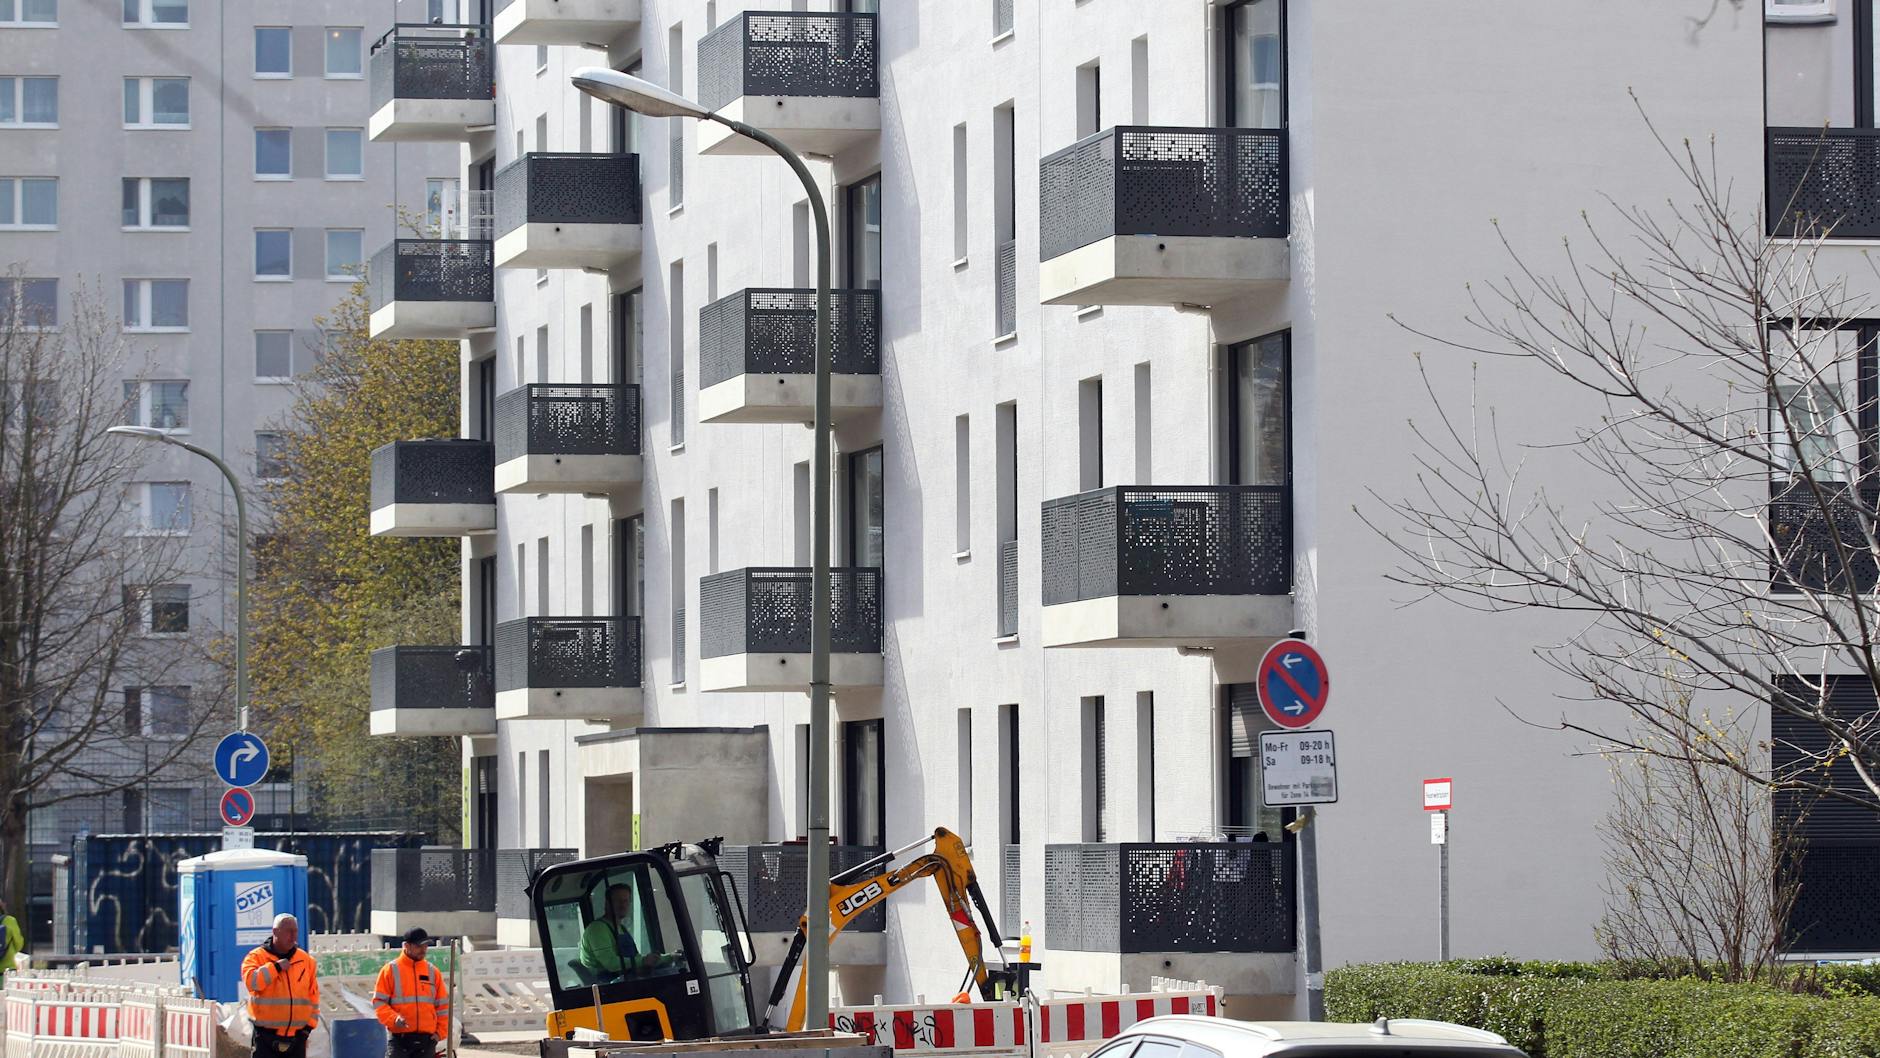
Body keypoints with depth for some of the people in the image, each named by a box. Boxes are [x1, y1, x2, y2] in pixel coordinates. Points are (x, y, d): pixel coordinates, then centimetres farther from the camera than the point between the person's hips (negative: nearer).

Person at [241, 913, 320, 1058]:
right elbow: (251, 981, -22)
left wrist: (310, 1022, 5)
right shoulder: (257, 957, -3)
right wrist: (276, 967, -18)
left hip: (296, 1037, 4)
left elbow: (313, 995, 13)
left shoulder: (306, 960, 9)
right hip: (266, 1036, -4)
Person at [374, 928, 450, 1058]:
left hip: (427, 1037, 4)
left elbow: (443, 1004, 15)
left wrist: (441, 1032, 5)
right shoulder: (390, 970, 0)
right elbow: (379, 1002, -2)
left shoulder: (433, 972, 10)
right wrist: (393, 1019, -19)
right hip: (399, 1037, -4)